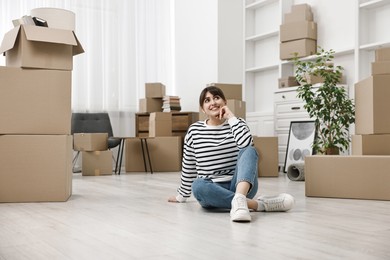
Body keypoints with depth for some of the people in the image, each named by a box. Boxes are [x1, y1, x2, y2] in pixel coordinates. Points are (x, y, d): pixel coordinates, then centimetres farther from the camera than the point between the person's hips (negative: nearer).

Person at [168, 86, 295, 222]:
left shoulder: (237, 124, 5)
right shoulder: (194, 130, 5)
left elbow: (247, 145, -18)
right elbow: (188, 166, 15)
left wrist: (231, 117, -12)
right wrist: (182, 195, 20)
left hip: (239, 185, 0)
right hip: (211, 191, 0)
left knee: (249, 150, -26)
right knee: (197, 186, -35)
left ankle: (239, 199, -52)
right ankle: (259, 204, -34)